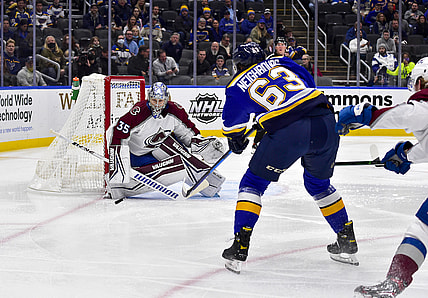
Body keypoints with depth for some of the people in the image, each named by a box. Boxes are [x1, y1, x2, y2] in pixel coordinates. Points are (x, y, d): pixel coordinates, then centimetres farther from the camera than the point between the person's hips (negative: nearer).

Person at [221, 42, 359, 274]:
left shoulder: (237, 86, 14)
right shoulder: (279, 62, 23)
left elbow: (232, 126, 14)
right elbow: (308, 81, 27)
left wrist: (236, 142, 37)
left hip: (288, 133, -4)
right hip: (325, 123, 5)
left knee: (253, 183, 14)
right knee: (319, 184, 28)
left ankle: (239, 248, 4)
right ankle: (348, 242, 32)